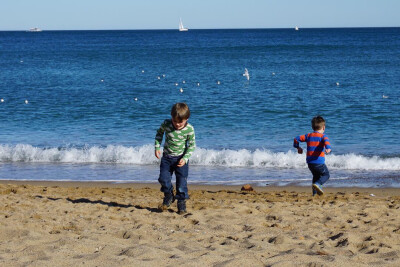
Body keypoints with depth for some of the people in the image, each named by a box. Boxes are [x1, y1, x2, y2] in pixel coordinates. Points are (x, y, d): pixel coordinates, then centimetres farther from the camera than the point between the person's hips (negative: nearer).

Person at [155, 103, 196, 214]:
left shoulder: (189, 129, -18)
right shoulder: (166, 124, -13)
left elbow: (191, 145, -9)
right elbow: (159, 134, 8)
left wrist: (185, 159, -18)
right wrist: (157, 147, -1)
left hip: (181, 158, -2)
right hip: (167, 157, 2)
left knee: (182, 181, -3)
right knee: (163, 178, -2)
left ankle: (182, 202, 12)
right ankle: (168, 196, 24)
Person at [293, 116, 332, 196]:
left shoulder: (309, 136, 13)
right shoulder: (323, 136, -2)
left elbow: (297, 139, 13)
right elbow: (326, 141, -25)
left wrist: (298, 147, 30)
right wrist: (328, 148, -44)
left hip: (309, 162, 5)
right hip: (319, 161, -5)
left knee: (316, 175, 25)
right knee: (326, 174, 11)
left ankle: (315, 192, 18)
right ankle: (317, 184, -16)